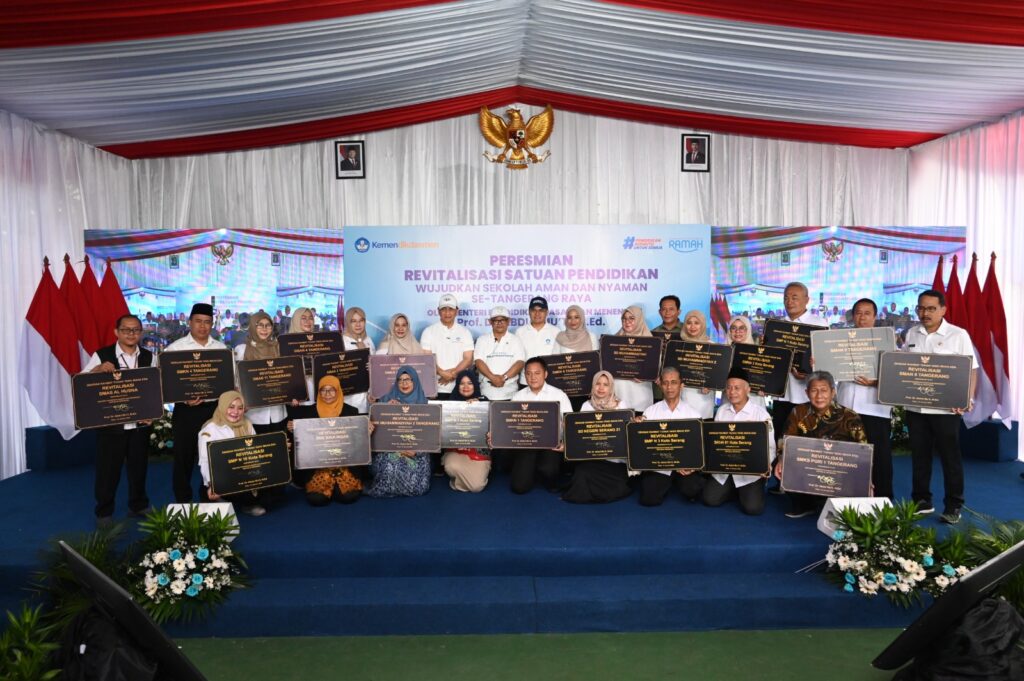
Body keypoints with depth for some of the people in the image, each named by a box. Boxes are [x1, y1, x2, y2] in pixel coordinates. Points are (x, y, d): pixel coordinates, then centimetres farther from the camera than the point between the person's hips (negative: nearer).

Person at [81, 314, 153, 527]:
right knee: (108, 469, 7)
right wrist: (98, 369, -28)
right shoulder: (101, 356, -5)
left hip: (140, 424, 3)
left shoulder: (149, 357, 3)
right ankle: (104, 512, 23)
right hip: (110, 424, -2)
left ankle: (138, 505, 31)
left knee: (139, 467, 14)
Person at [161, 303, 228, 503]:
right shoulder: (175, 348, -2)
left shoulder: (221, 348, 9)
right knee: (184, 458, 6)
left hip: (216, 408, 3)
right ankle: (183, 502, 20)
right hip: (187, 410, -3)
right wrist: (184, 398, -21)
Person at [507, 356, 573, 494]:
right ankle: (532, 470, 24)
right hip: (525, 443, 2)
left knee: (547, 469, -32)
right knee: (520, 486, -12)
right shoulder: (518, 397, 10)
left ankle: (551, 481, 7)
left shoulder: (559, 395, 3)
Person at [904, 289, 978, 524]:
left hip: (946, 408, -4)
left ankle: (953, 506, 15)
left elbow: (971, 370, -5)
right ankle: (921, 501, 25)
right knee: (919, 456, 13)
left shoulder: (958, 335, -4)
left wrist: (968, 400, -16)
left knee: (950, 457, 4)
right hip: (915, 407, 4)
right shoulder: (911, 334, 8)